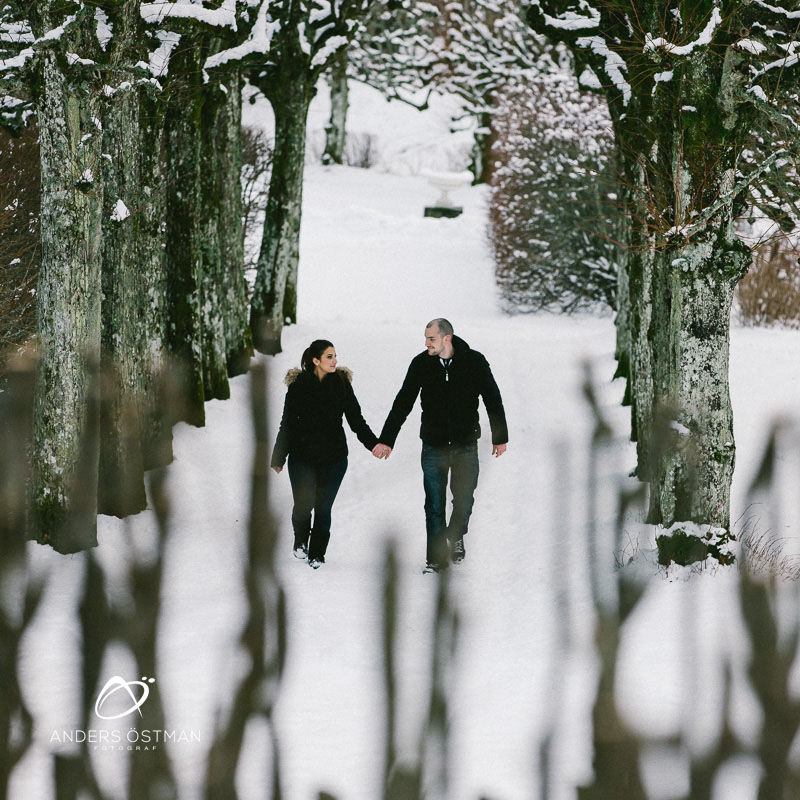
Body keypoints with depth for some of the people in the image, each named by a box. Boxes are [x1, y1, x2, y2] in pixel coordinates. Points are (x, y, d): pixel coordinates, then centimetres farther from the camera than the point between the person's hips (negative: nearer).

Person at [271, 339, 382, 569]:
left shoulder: (341, 383, 2)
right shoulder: (299, 386, -3)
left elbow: (356, 419, 5)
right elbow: (287, 424, 3)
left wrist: (374, 444, -7)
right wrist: (278, 457, 4)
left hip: (334, 458, 1)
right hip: (303, 457, -1)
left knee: (323, 508, 2)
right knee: (303, 506, -4)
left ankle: (317, 555, 17)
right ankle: (301, 543, 25)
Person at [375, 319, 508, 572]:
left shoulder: (474, 362, -5)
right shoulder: (421, 364, -3)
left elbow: (493, 400, 5)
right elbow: (403, 403, 3)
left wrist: (500, 437, 8)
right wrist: (386, 440, 1)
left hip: (466, 446, -1)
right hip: (433, 445, 1)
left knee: (464, 499, -1)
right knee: (434, 505, -1)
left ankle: (455, 536, 29)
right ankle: (437, 557, 8)